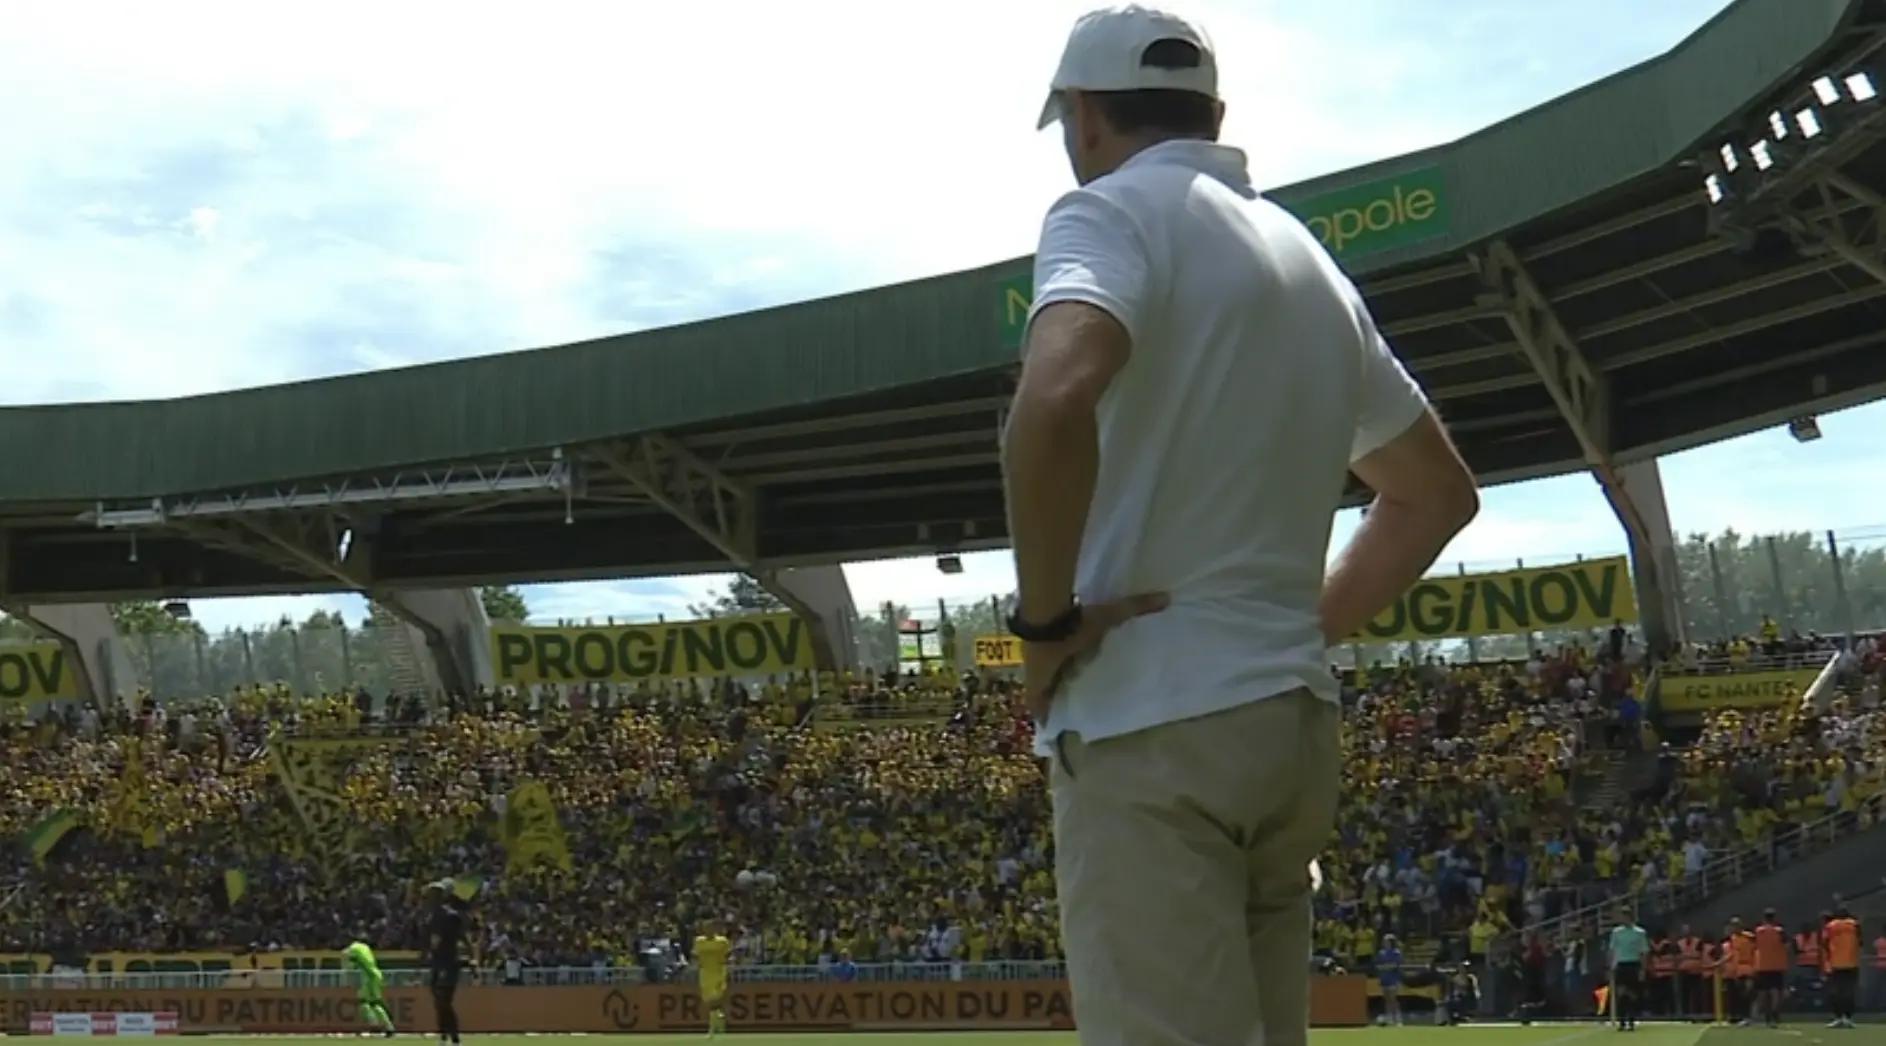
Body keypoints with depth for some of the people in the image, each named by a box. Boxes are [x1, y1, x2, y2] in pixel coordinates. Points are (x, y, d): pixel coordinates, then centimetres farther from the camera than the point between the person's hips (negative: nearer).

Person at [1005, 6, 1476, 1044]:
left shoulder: (1112, 211, -4)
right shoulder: (1311, 261, 21)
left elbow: (1055, 400, -26)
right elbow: (1438, 491, 28)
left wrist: (1044, 618, -14)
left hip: (1150, 728, -8)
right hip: (1296, 721, 8)